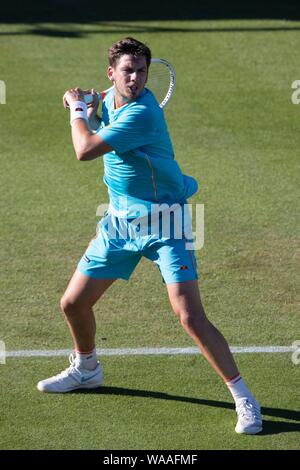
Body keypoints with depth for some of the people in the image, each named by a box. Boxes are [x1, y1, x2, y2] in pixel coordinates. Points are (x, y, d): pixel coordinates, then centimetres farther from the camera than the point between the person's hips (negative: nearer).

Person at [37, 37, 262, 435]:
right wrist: (88, 113, 6)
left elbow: (85, 151, -23)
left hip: (162, 223, -8)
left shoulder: (142, 113, -23)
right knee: (73, 303, 12)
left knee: (190, 316, -18)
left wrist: (78, 109, -5)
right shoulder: (111, 98, 4)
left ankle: (244, 398, -9)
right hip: (119, 221, 8)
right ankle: (86, 368, 41)